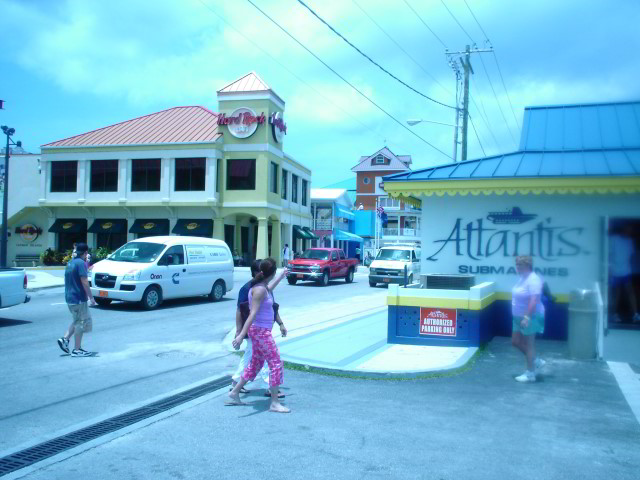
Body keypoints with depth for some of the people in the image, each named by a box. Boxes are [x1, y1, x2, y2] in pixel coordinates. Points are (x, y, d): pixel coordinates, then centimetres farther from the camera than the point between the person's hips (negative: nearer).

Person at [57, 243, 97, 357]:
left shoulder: (70, 263, 12)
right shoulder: (81, 263, -15)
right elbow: (84, 282, -20)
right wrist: (91, 297, -16)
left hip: (69, 297, 9)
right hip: (78, 298, -9)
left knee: (77, 321, 21)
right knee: (81, 323, 0)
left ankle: (64, 339, 10)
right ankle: (77, 350, 3)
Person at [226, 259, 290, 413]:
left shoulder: (262, 287, 8)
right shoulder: (260, 290, -19)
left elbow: (269, 289, 35)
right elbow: (253, 313, -25)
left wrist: (281, 276, 47)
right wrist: (241, 335, -28)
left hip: (262, 331, 10)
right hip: (260, 331, -10)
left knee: (255, 364, 17)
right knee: (276, 364, -5)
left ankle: (234, 394, 24)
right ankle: (274, 403, 0)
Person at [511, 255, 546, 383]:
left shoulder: (533, 280, -20)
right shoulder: (523, 278, 9)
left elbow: (534, 300, -26)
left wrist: (527, 317, -29)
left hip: (530, 317, -10)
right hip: (520, 316, 10)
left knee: (529, 344, 0)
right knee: (516, 341, 15)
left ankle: (530, 374, 12)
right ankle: (536, 361, 29)